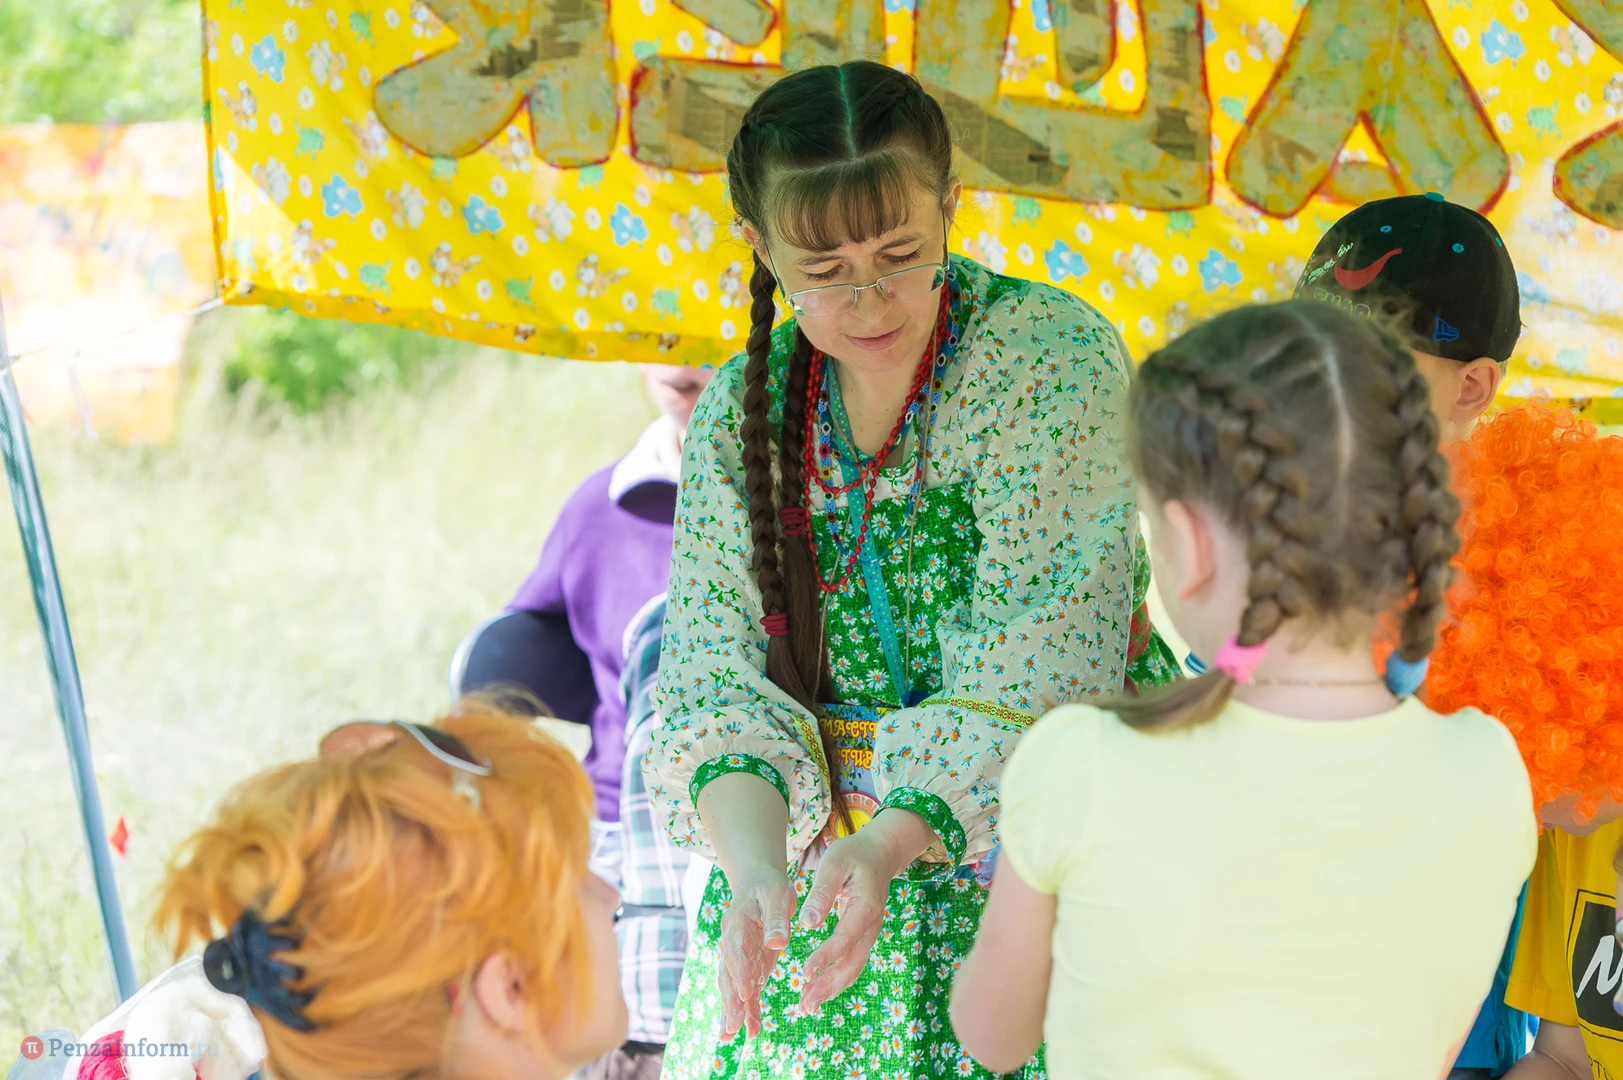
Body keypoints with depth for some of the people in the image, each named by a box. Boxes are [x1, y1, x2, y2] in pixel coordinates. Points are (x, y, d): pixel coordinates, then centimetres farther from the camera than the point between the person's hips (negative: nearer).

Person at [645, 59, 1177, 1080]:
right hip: (820, 860, 3)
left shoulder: (1054, 355, -12)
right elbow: (715, 671, -5)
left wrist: (894, 841, -32)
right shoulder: (742, 410, 1)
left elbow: (1038, 663, -19)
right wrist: (754, 863, -24)